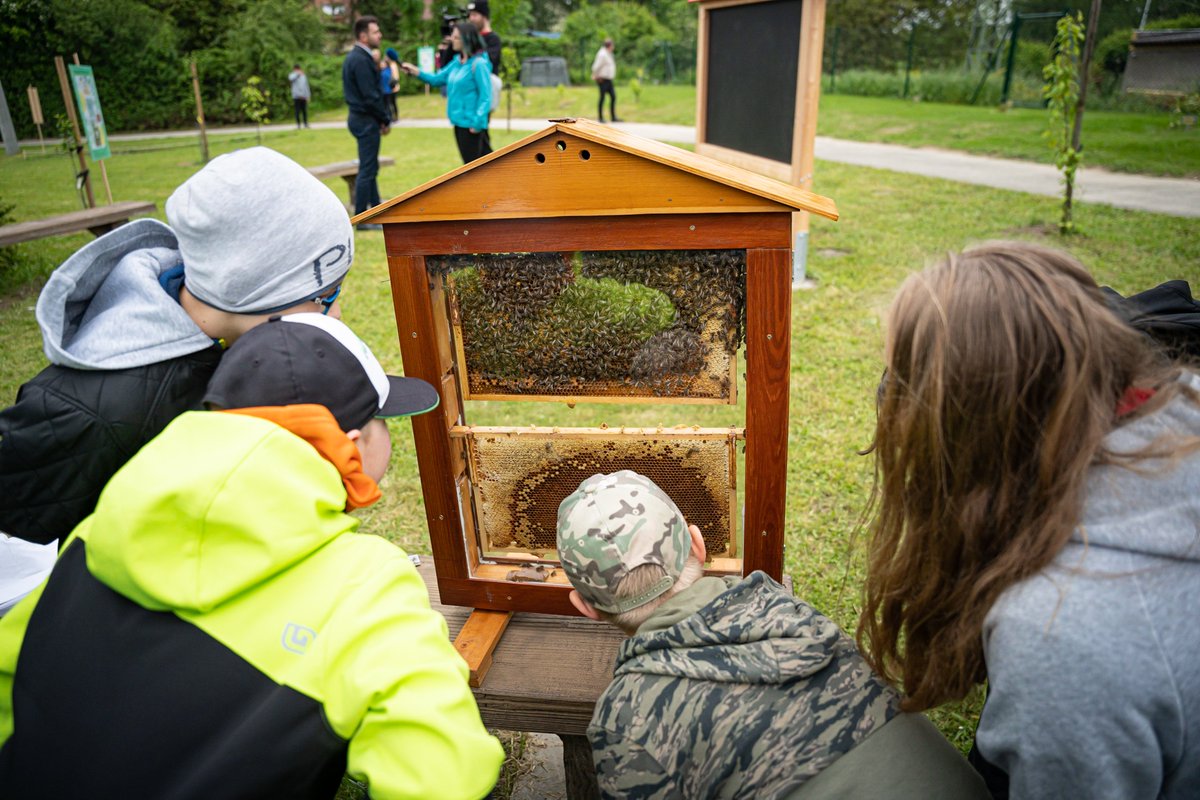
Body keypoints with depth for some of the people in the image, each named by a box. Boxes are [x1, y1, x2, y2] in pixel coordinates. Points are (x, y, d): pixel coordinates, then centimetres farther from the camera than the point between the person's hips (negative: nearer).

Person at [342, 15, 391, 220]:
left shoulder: (355, 57, 14)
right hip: (366, 120, -10)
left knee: (370, 168, 16)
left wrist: (381, 118, 9)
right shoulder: (361, 59, -17)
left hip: (361, 118, 10)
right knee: (367, 170, -4)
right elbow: (370, 96, -20)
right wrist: (385, 120, -10)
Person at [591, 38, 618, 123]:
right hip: (603, 80, -9)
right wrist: (595, 76, -8)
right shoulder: (602, 54, -16)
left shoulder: (608, 54, 16)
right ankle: (600, 118, 3)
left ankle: (613, 117, 6)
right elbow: (596, 66, -20)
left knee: (613, 97, 4)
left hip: (608, 80, 9)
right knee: (602, 98, -4)